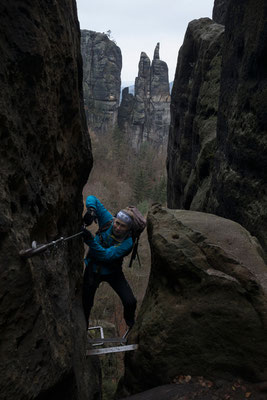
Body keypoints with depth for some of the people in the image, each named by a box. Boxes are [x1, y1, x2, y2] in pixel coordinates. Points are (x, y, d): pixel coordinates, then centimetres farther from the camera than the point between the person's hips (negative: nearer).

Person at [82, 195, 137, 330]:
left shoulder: (127, 242, -27)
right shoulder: (108, 221, -19)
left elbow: (106, 255, -37)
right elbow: (92, 199, -14)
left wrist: (90, 240, -47)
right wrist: (91, 211, -35)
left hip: (112, 272, -1)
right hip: (92, 269, 2)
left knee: (130, 302, -7)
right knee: (86, 303, 7)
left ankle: (131, 325, 27)